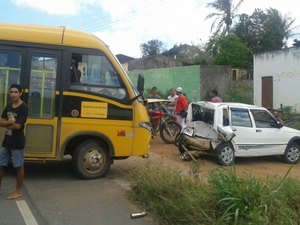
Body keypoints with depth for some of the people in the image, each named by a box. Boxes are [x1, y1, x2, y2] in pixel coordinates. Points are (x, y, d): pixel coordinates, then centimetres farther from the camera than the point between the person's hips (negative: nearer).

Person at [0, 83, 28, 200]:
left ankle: (18, 191, 15)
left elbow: (18, 126, -20)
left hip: (17, 142, -8)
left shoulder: (24, 108, -13)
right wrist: (11, 122, -14)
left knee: (19, 166, 4)